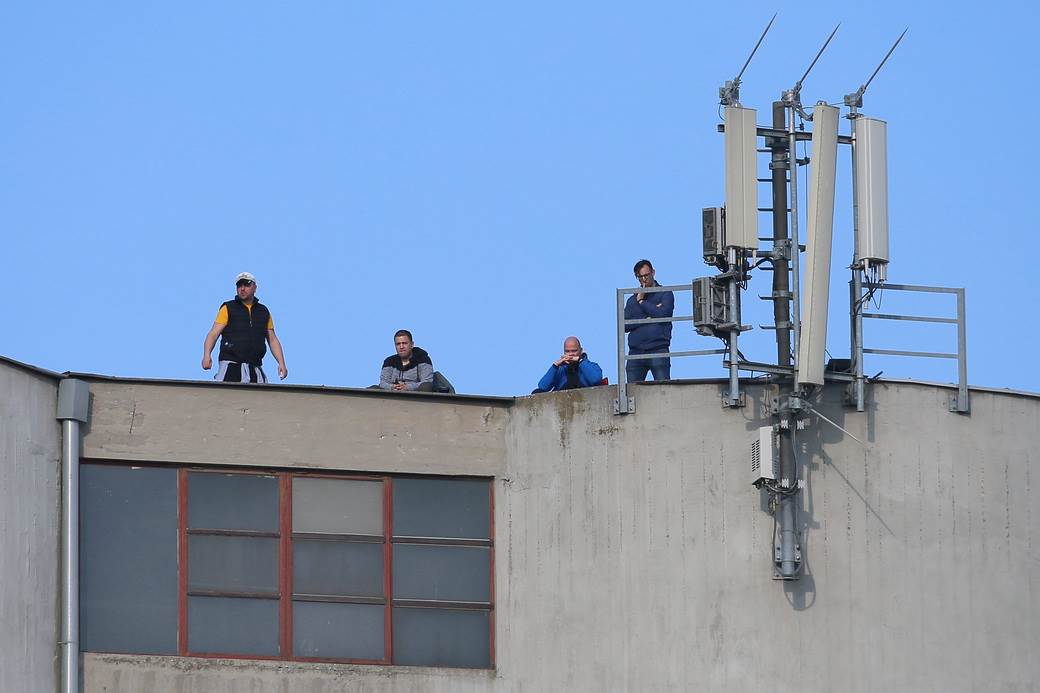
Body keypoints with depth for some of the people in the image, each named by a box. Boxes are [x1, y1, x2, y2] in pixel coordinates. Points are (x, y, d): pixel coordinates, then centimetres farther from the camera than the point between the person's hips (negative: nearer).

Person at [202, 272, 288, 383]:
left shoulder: (263, 312, 19)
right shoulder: (228, 309, 9)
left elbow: (272, 340, 21)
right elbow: (213, 334, 0)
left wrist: (281, 363, 9)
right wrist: (207, 356, -17)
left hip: (255, 368, 3)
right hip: (231, 364, -3)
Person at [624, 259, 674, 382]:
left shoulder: (665, 294, 8)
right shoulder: (632, 300, 19)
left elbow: (662, 314, -9)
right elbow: (625, 325, 6)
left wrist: (642, 302, 1)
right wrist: (648, 318, -6)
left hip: (658, 350, -4)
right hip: (636, 352, 4)